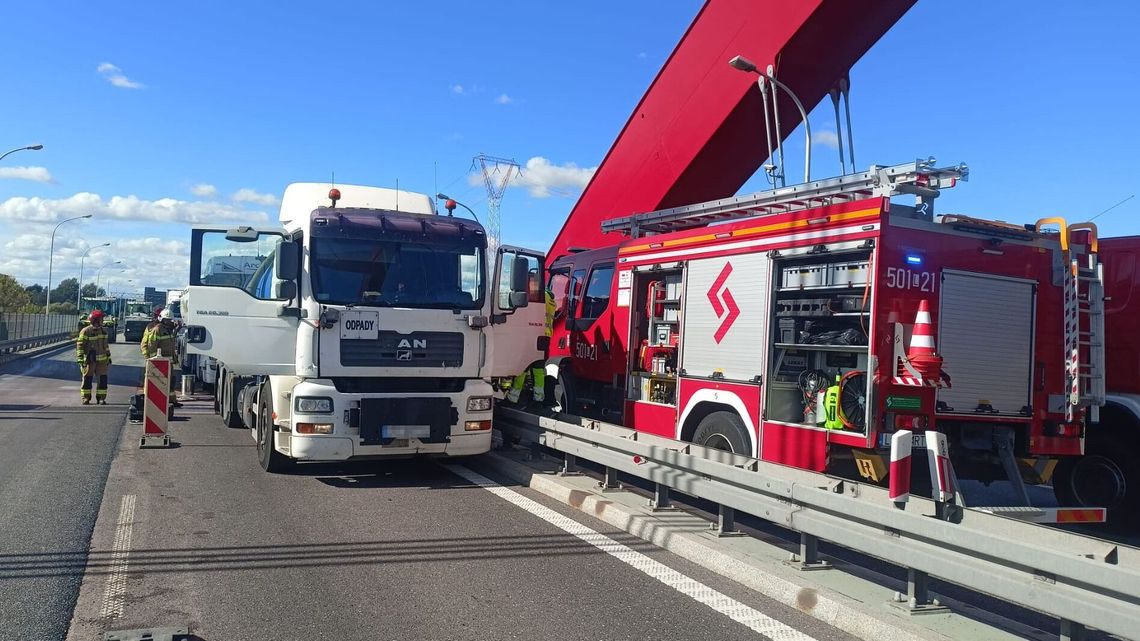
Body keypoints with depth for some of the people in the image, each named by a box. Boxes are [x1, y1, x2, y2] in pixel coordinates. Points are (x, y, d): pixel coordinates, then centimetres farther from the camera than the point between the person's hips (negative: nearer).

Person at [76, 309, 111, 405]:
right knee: (87, 379, 2)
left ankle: (101, 398, 9)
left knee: (103, 379, 1)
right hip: (89, 360, -5)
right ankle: (86, 398, 11)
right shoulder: (85, 331, -10)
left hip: (102, 359, 5)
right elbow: (80, 345, -11)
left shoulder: (103, 331, 12)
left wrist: (109, 357, 20)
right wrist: (80, 359, -16)